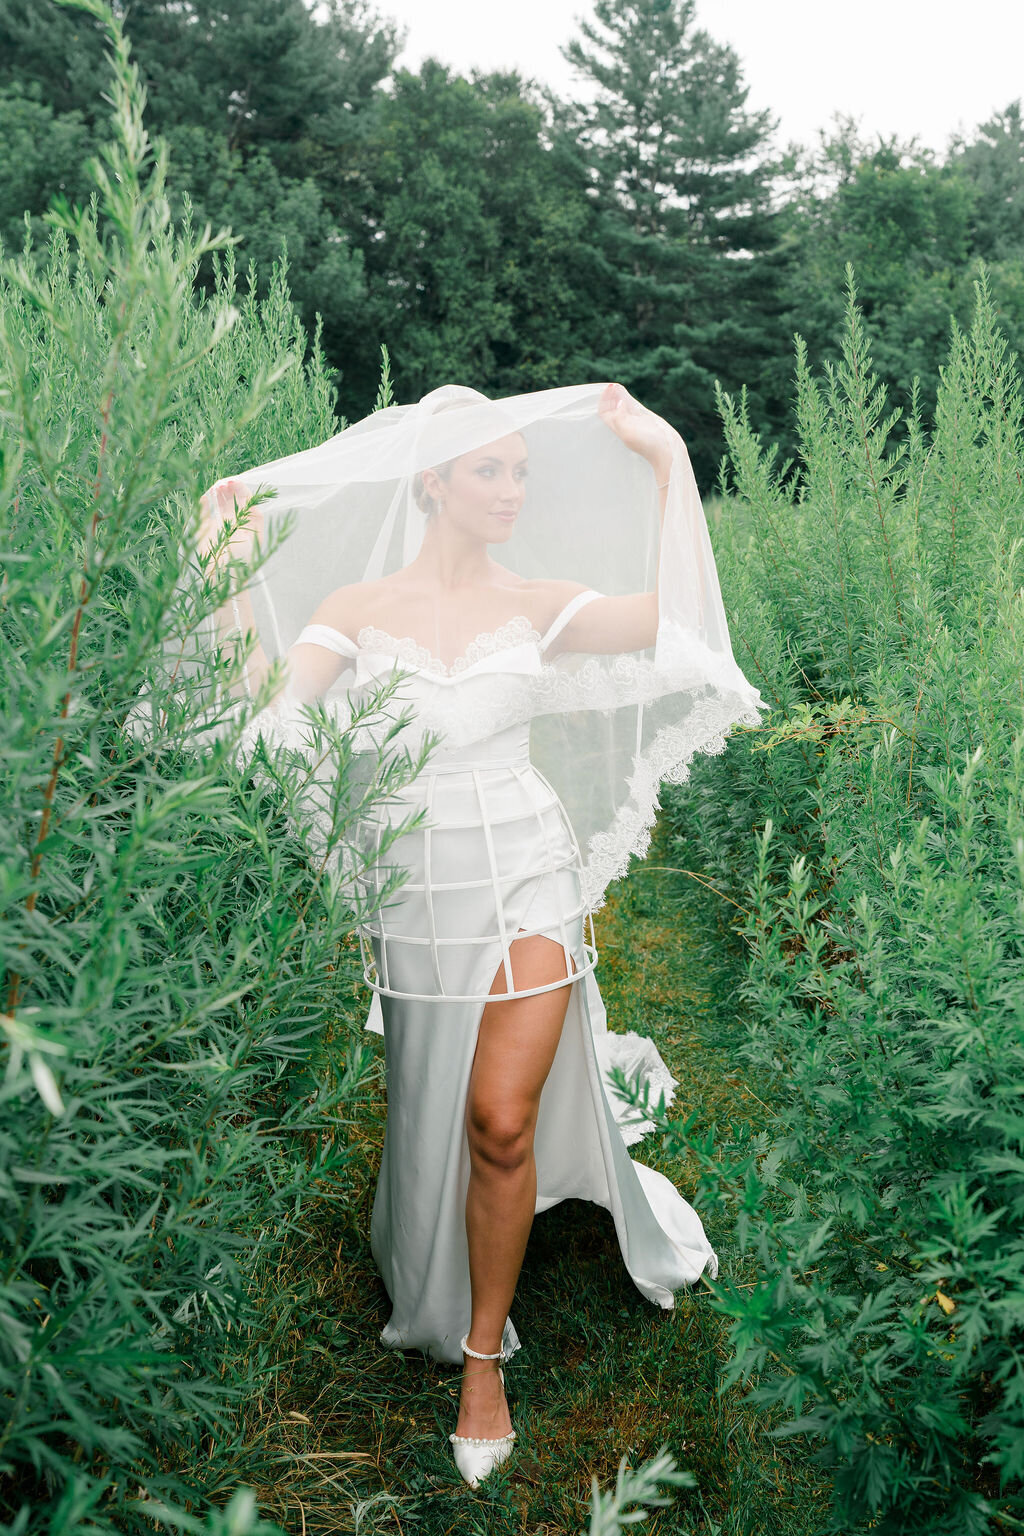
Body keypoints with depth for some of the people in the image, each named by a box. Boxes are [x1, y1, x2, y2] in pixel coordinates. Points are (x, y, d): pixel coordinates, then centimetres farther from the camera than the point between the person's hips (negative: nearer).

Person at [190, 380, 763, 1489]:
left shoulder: (538, 603, 1)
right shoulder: (355, 607, 1)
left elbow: (672, 613, -15)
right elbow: (263, 708, -11)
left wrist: (666, 462, -9)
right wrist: (231, 574, -9)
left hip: (527, 876, -1)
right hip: (411, 889, 1)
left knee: (500, 1120, -6)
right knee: (433, 1117, 14)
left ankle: (484, 1355, 20)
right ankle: (433, 1307, 46)